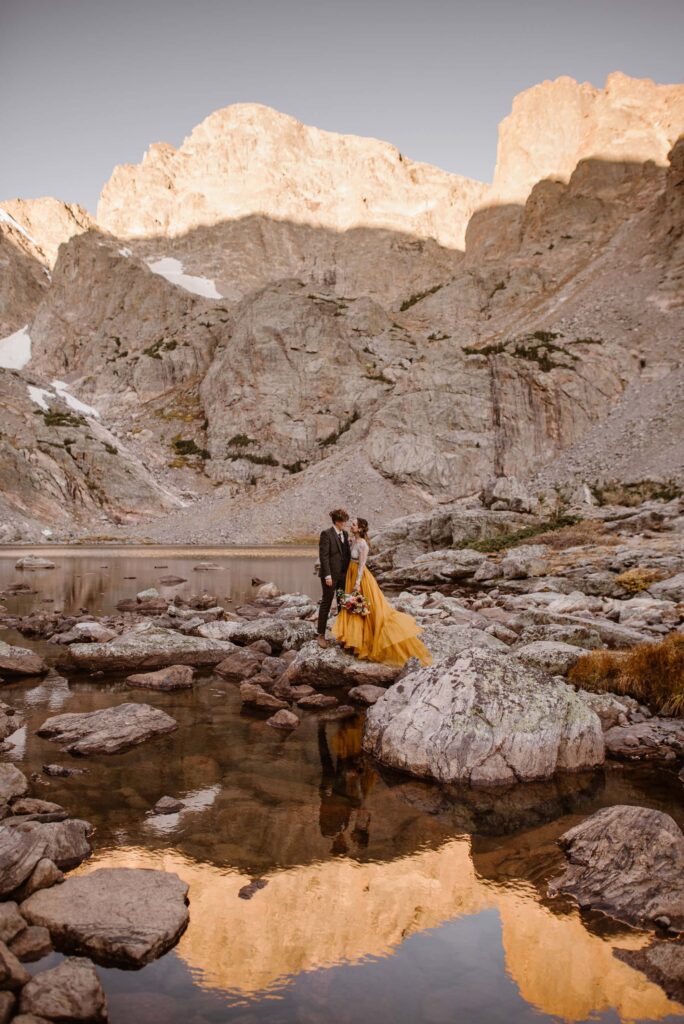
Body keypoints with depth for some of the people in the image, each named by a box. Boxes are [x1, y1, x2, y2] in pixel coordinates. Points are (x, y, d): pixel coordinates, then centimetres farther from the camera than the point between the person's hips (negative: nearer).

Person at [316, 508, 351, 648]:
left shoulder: (345, 534, 10)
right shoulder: (326, 534, -12)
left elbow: (347, 553, 13)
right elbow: (323, 556, -14)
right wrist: (327, 575, -18)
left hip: (343, 574, 6)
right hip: (331, 574, -6)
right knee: (326, 603, 2)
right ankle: (321, 634, 11)